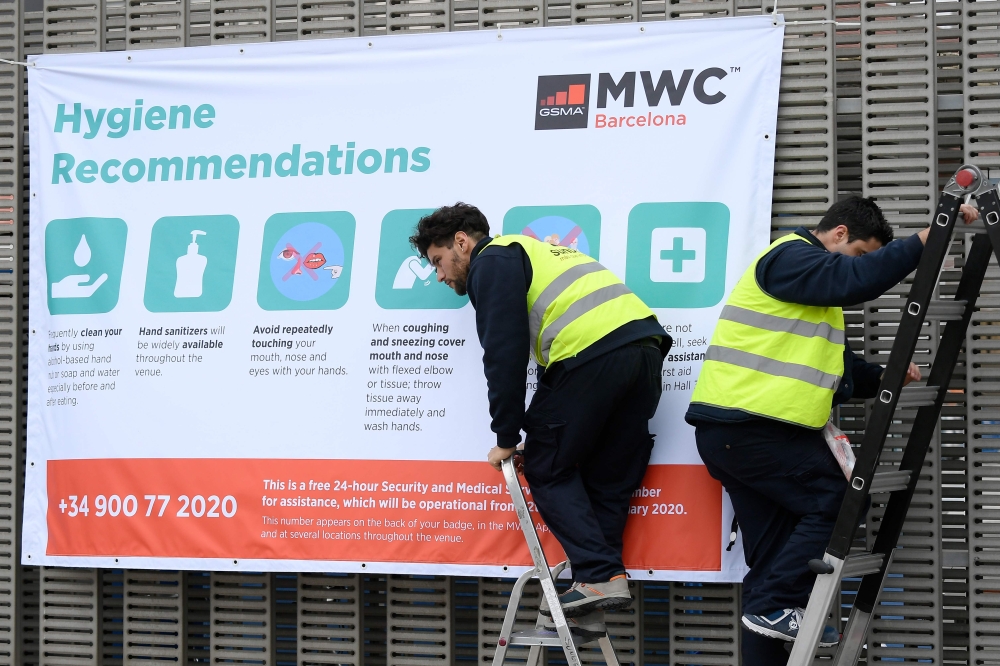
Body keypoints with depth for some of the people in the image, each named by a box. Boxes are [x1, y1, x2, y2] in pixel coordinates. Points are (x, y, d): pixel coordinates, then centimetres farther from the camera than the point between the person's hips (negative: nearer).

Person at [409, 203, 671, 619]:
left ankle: (598, 577, -5)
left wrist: (507, 437, 1)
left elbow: (504, 353, -4)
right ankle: (606, 576, 7)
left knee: (547, 469, 4)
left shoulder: (492, 260, 7)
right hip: (646, 346, 8)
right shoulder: (535, 252, 34)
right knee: (609, 477, 15)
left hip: (593, 352, -8)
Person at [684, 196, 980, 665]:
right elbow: (857, 279, -24)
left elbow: (834, 367, 31)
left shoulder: (817, 289, 28)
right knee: (835, 503, -7)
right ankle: (777, 607, -8)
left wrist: (884, 378, 15)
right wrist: (927, 238, -23)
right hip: (754, 426, -10)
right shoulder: (791, 257, -6)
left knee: (773, 556, 9)